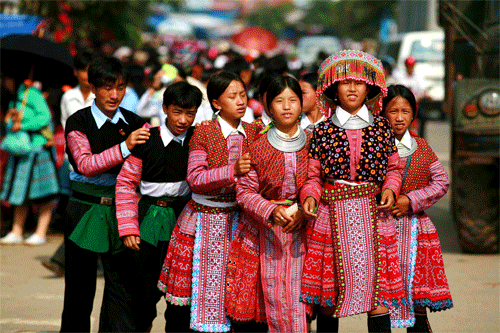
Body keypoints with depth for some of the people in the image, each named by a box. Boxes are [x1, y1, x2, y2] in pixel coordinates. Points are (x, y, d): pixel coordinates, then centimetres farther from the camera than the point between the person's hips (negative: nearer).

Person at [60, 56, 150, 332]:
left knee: (121, 281, -2)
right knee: (80, 282, 7)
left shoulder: (134, 123, 5)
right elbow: (86, 164, -18)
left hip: (120, 210, 2)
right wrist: (124, 147, -28)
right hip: (85, 212, -2)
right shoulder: (78, 123, -4)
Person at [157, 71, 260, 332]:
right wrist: (232, 171, -25)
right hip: (207, 220, -3)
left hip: (239, 219, 3)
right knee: (207, 283, 0)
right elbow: (194, 178, -15)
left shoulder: (254, 132, 6)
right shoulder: (203, 132, -6)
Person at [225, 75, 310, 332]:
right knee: (271, 298, -2)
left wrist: (303, 213, -14)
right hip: (264, 232, -1)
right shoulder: (257, 149, 2)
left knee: (298, 298, -5)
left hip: (301, 230, 1)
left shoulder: (313, 146, 5)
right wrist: (272, 211, -18)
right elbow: (245, 192, -2)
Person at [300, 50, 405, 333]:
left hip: (373, 212, 1)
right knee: (329, 295, 3)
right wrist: (310, 196, -12)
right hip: (332, 214, 0)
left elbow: (393, 167, 15)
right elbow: (313, 175, 6)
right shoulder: (323, 131, 5)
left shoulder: (381, 127, 8)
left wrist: (391, 189, -4)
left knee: (378, 289, -2)